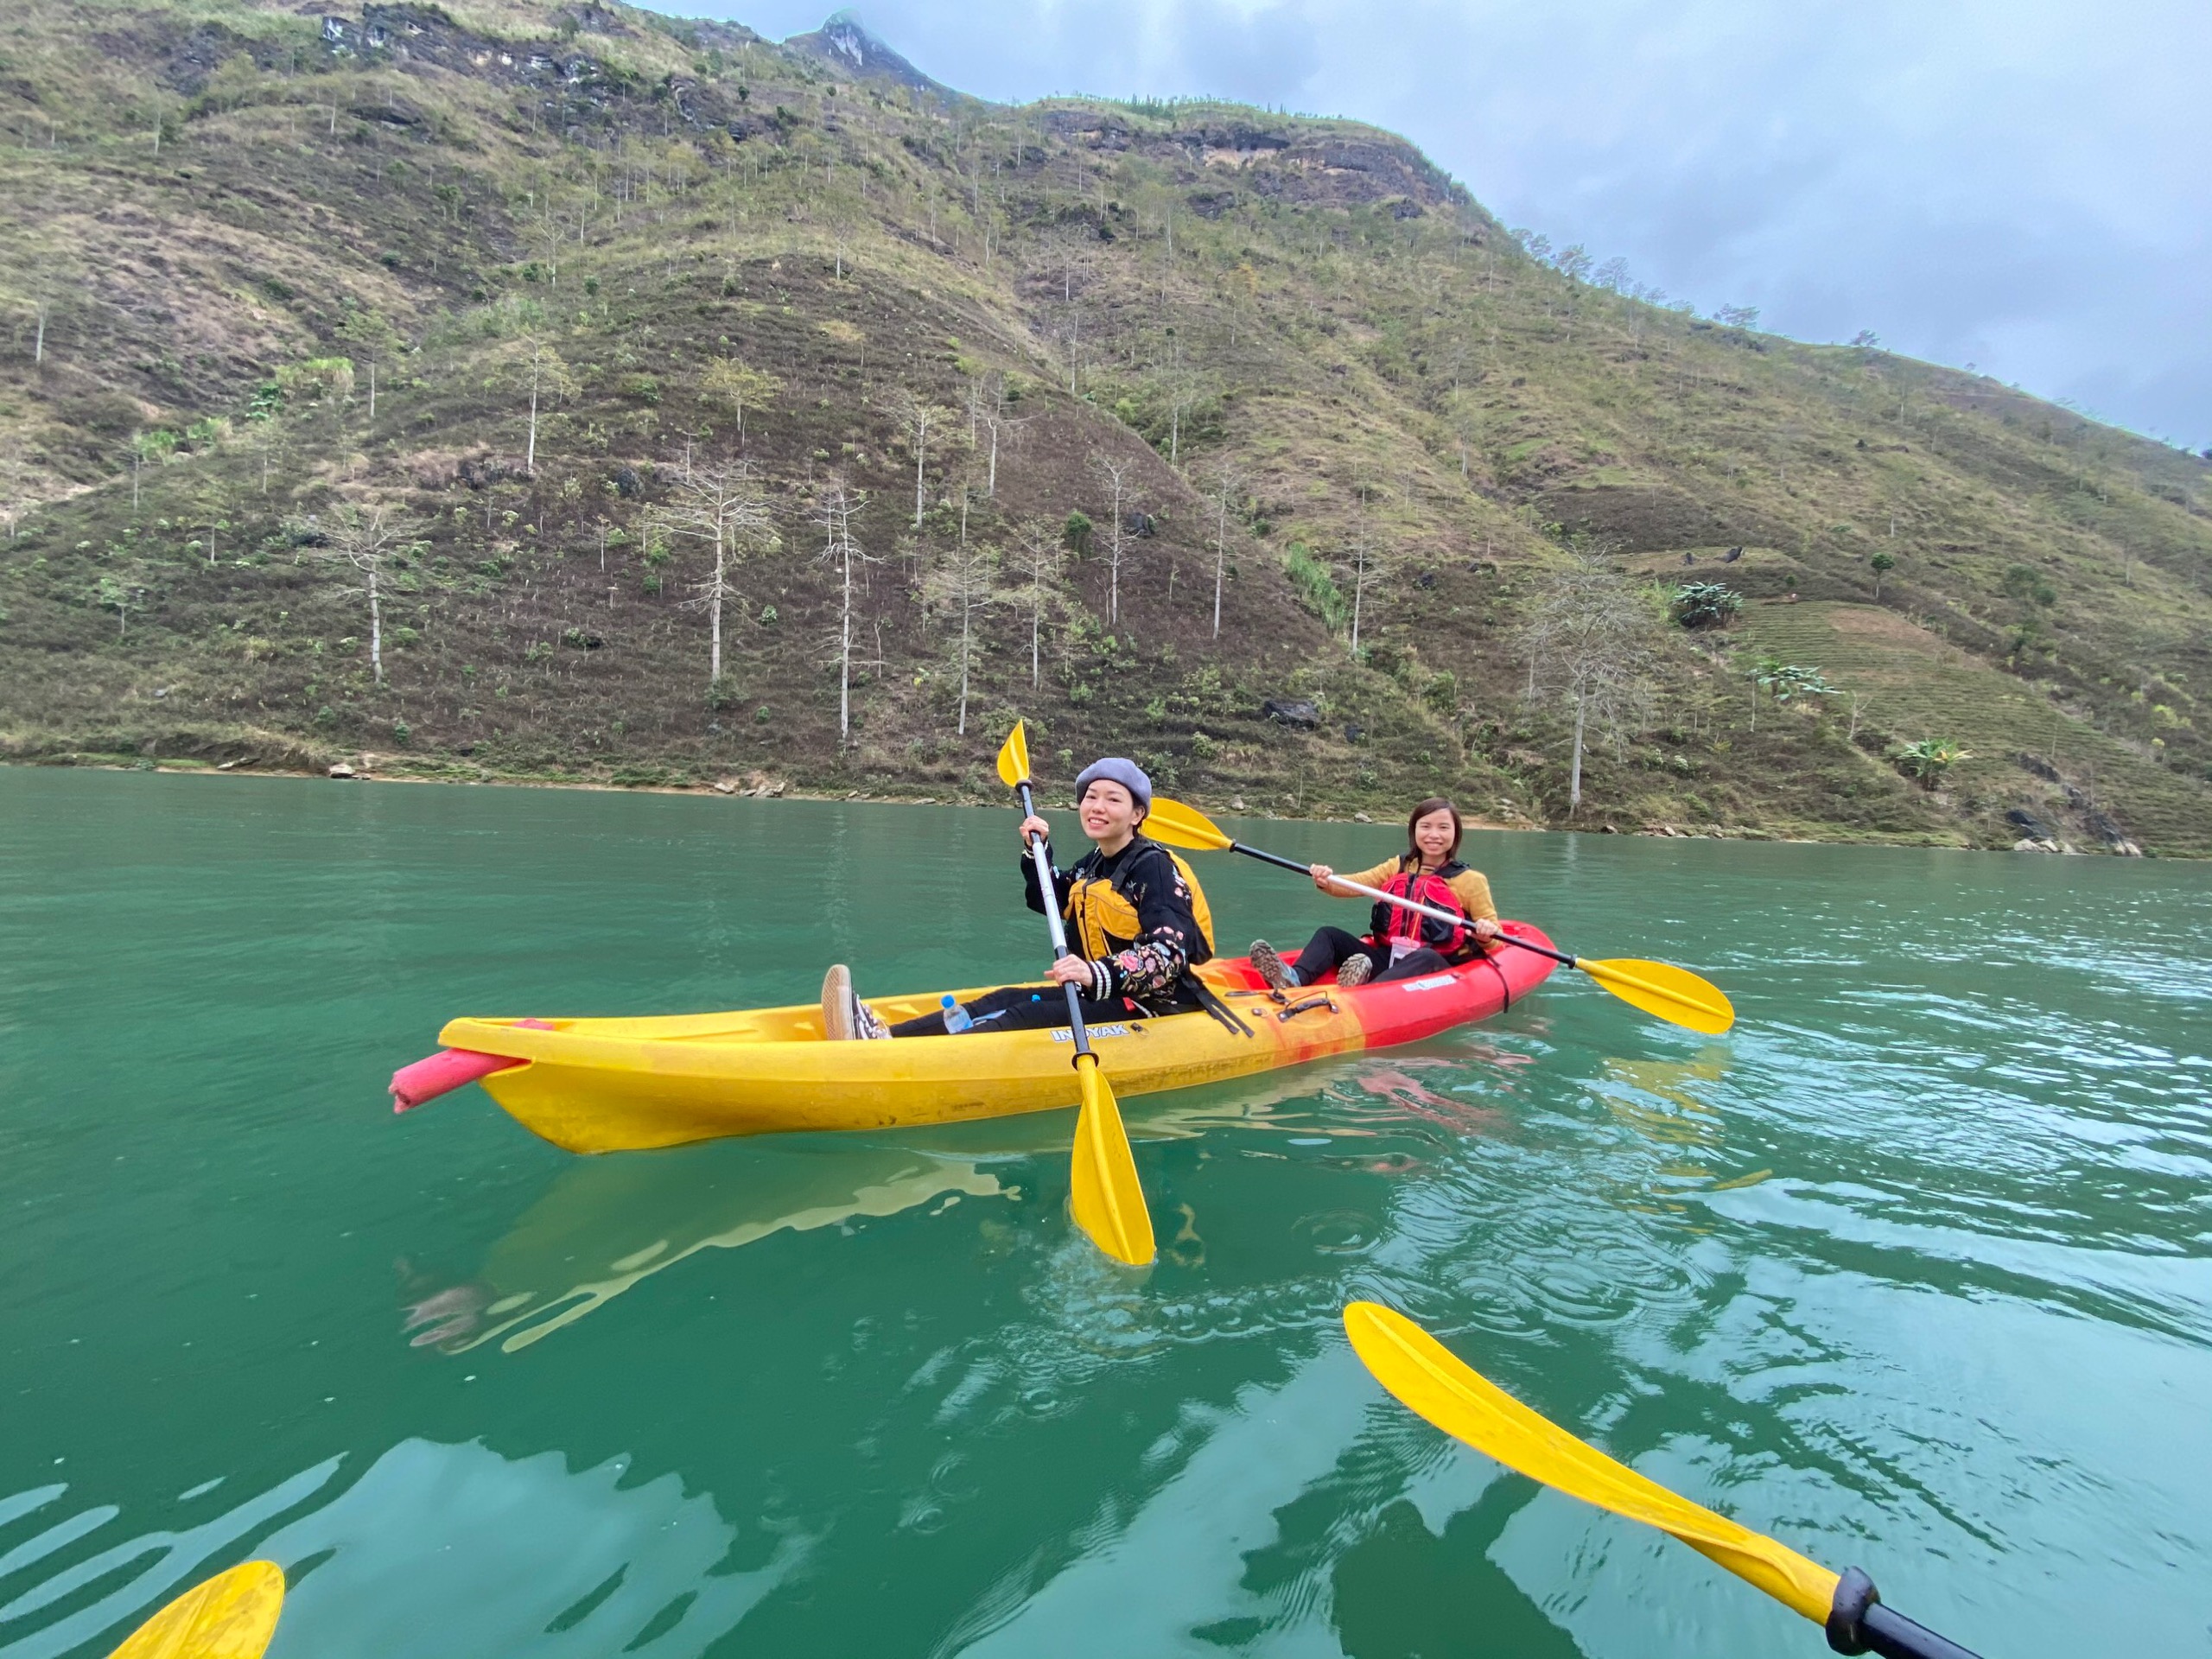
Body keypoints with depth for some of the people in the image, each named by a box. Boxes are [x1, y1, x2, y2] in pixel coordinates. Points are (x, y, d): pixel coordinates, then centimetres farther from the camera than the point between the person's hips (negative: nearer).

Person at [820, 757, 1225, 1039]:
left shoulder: (1156, 867, -15)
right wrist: (1037, 850, 11)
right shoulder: (1093, 864, 11)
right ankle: (883, 1035, -29)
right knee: (1006, 1000, -12)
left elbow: (1167, 953, -28)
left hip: (1153, 1004, -9)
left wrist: (1099, 974, -43)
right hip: (1102, 992, 9)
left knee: (1030, 1017, -27)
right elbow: (1049, 900, 28)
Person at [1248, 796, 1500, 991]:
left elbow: (1491, 932, 2)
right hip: (1385, 957, 4)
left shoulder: (1470, 880, 3)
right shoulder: (1397, 866, 13)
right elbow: (1356, 883, 2)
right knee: (1329, 935, -11)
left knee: (1425, 957, -37)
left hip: (1436, 965, -4)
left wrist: (1485, 934, -23)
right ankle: (1294, 979, -42)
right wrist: (1328, 882, -20)